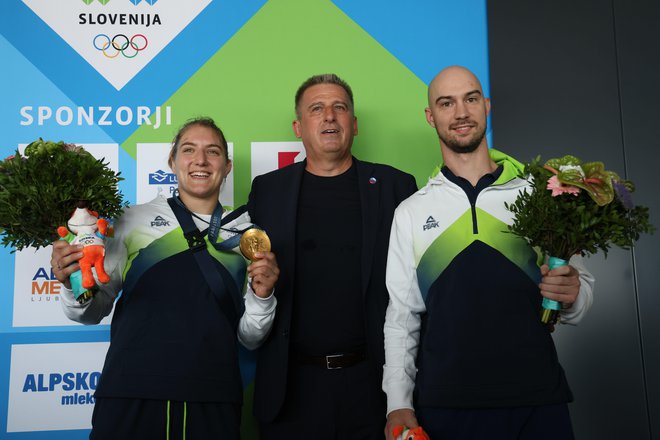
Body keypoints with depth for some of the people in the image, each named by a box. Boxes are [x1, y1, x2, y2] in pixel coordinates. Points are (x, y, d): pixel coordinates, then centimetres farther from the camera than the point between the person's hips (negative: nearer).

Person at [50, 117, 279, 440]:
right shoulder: (136, 219, 4)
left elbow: (250, 337, 9)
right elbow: (92, 312, 6)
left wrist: (262, 295, -8)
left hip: (214, 401, 1)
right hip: (130, 395, -1)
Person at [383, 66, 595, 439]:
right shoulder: (411, 212, 4)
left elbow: (582, 282, 8)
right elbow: (401, 317, 5)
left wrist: (572, 295, -14)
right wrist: (398, 404, -2)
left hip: (538, 402, 1)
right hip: (442, 407, 0)